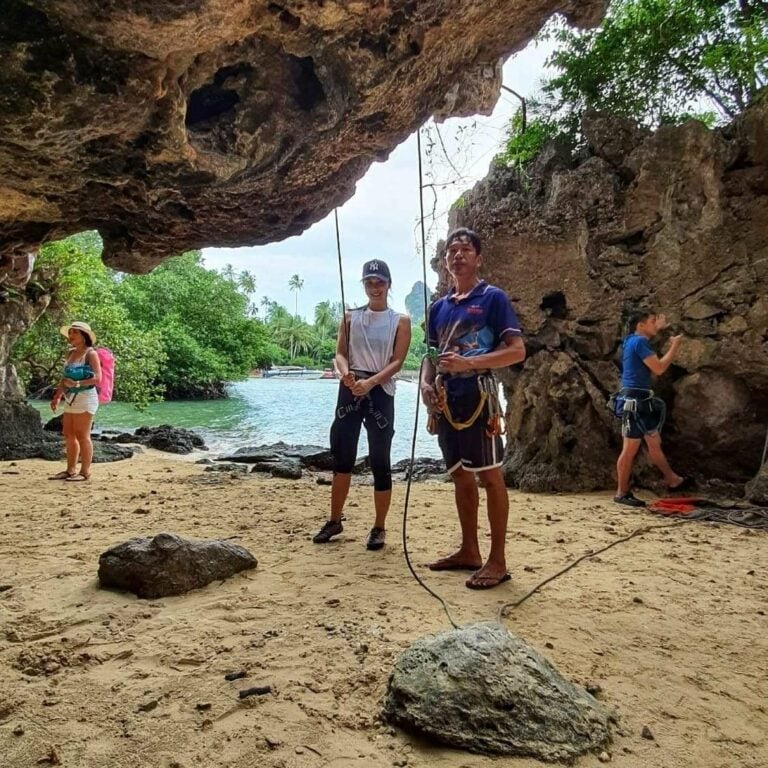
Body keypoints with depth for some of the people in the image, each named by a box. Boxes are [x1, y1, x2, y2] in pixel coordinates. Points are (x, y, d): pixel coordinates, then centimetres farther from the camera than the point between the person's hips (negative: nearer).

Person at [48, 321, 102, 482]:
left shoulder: (90, 354, -6)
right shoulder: (71, 354, 15)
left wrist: (77, 384, -21)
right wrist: (57, 396, 12)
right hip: (71, 399, 8)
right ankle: (71, 470, 19)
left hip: (85, 398, -8)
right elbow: (65, 378, 18)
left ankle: (85, 471, 3)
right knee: (69, 435, 10)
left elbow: (97, 378, -13)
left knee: (82, 436, -4)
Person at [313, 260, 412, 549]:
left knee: (380, 461, 0)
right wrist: (345, 372, -19)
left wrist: (370, 382, -21)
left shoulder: (400, 321, 3)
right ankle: (334, 520, 20)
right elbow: (340, 352, 4)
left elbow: (397, 361, -6)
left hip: (381, 392, -2)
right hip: (350, 390, 3)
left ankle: (379, 527, 12)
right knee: (341, 457, 6)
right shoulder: (350, 317, 11)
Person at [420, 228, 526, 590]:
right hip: (445, 400, 7)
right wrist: (426, 383, 0)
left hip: (478, 396, -7)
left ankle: (497, 560, 3)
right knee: (460, 477, 12)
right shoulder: (439, 306, 16)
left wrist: (469, 363, -21)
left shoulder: (492, 298, -2)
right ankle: (469, 551, 22)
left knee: (489, 476, -4)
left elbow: (517, 350, -10)